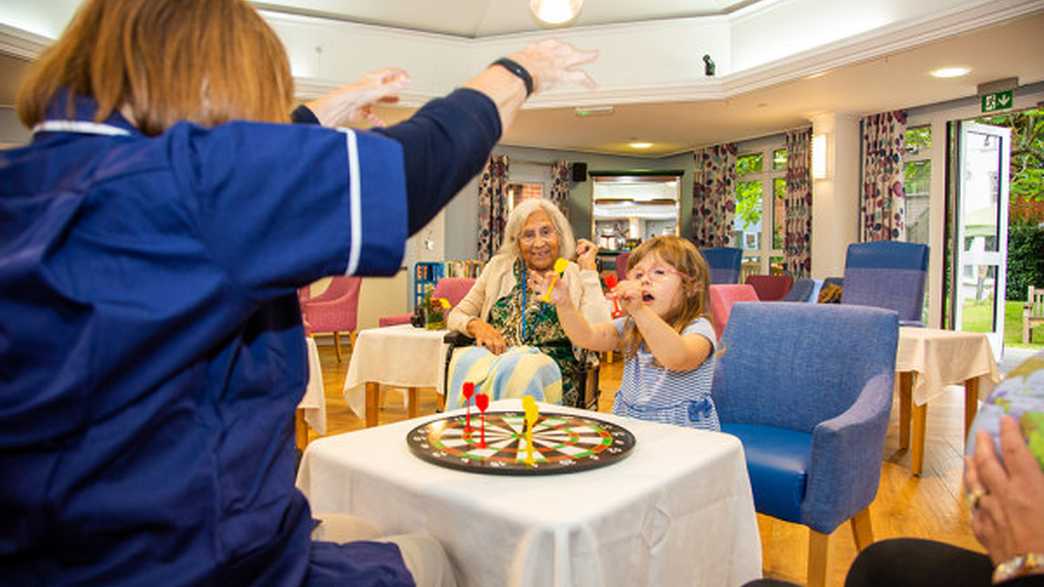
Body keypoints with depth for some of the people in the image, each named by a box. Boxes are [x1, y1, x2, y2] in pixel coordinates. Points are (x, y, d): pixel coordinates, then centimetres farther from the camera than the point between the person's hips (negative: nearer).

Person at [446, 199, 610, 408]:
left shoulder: (576, 275, 8)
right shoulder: (499, 267, 16)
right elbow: (456, 315, 17)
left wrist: (589, 269, -4)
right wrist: (476, 325, -6)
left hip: (551, 366, -2)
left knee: (515, 368, -36)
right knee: (468, 361, -32)